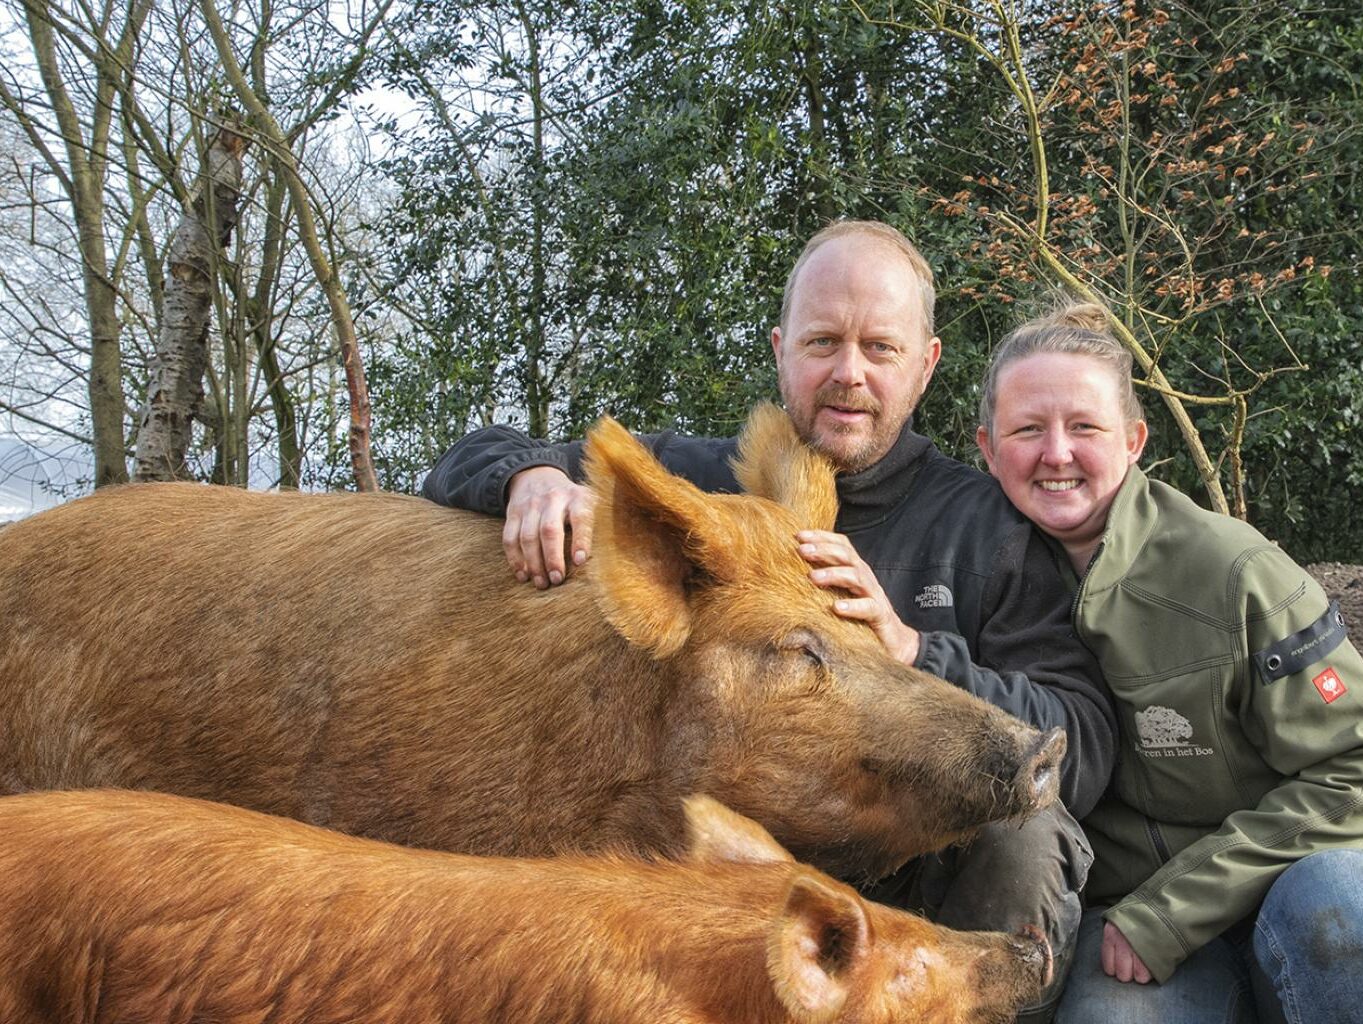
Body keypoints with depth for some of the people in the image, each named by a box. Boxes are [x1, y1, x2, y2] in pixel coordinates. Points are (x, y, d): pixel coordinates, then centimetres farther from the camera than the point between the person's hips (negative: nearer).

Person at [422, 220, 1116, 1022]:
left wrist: (912, 651, -28)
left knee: (1025, 843, -29)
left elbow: (1085, 753, -12)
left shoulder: (985, 525, -2)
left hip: (915, 883, -1)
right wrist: (533, 474, -15)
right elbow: (466, 465, 10)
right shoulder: (697, 480, 4)